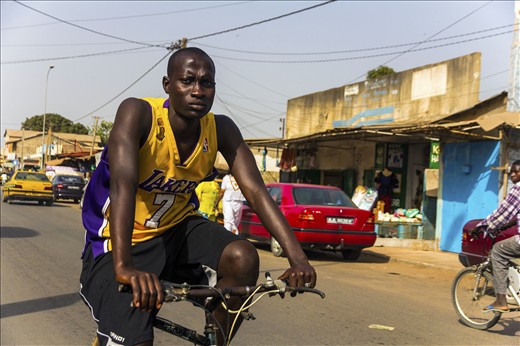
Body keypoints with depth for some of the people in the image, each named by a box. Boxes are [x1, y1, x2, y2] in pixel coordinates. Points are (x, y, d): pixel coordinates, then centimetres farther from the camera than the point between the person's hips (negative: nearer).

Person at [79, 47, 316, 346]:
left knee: (243, 257, -23)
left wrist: (298, 258, -30)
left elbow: (256, 191, -17)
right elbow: (122, 185, -36)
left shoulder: (221, 130, -10)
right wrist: (124, 267, -50)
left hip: (175, 229, 4)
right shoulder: (138, 113, -23)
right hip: (120, 243, -4)